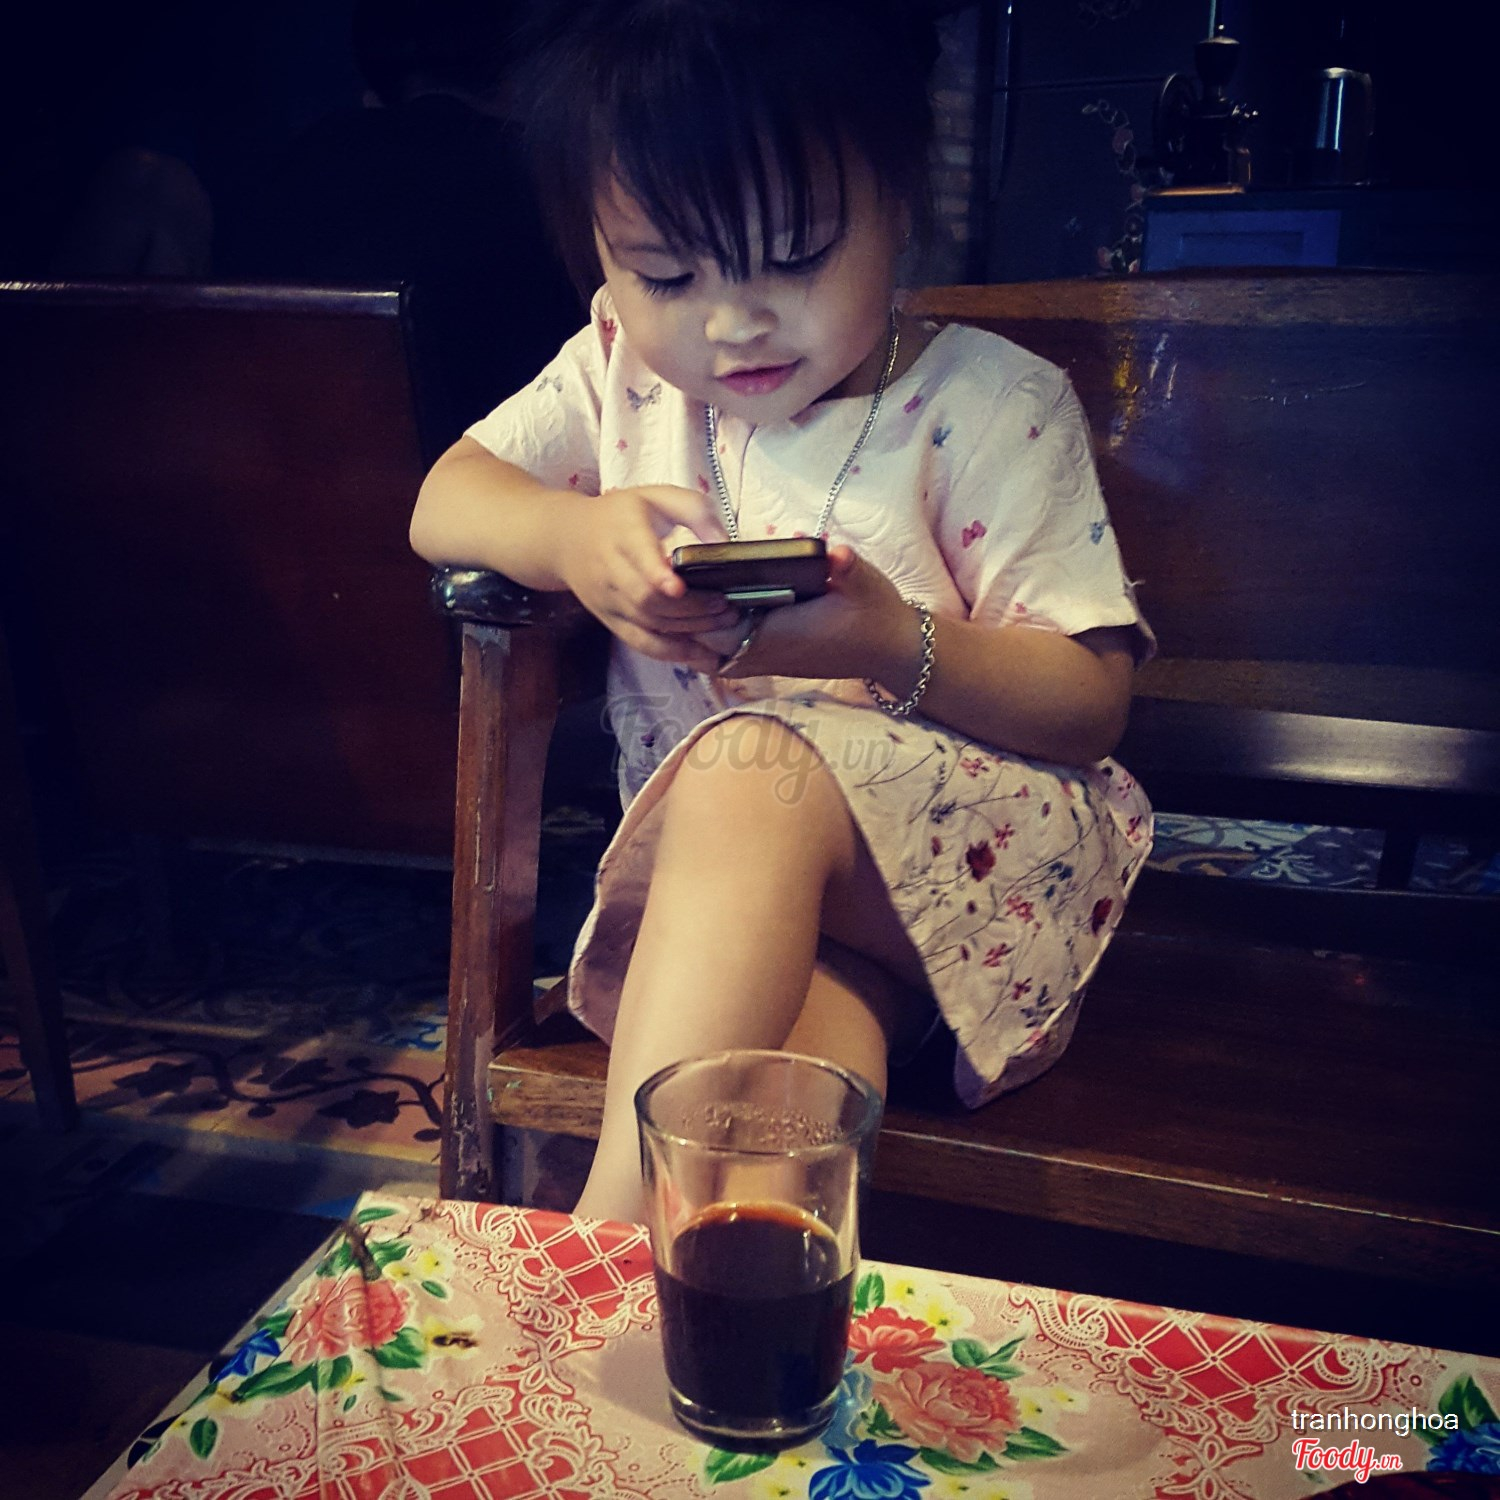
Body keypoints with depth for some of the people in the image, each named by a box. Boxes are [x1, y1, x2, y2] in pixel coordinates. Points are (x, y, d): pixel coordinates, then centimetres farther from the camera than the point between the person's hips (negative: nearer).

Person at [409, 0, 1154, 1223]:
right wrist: (571, 536, -16)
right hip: (703, 860, 4)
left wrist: (900, 646, -28)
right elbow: (442, 502, 8)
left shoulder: (991, 409, -7)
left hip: (964, 826, -3)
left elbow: (1093, 699, -8)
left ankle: (611, 1247, -33)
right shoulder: (624, 371, 6)